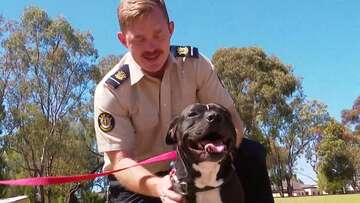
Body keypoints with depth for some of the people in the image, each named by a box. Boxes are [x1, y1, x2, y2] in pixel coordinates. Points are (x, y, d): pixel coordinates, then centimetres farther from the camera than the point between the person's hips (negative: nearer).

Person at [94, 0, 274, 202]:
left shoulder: (195, 63, -12)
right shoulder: (110, 91, -20)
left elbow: (231, 118, -13)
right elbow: (120, 160, -23)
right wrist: (158, 186, -44)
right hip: (138, 182, -2)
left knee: (250, 154, -19)